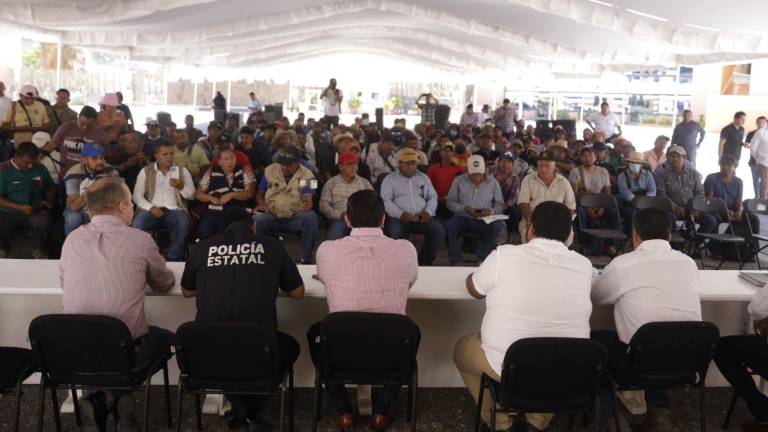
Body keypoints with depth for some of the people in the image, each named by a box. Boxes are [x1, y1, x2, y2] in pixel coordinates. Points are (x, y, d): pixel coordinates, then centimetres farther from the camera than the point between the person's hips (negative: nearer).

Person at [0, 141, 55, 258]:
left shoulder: (40, 168, 9)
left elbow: (51, 187, 23)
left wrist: (49, 201, 2)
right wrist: (20, 207, -19)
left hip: (35, 212, 1)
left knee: (43, 222, -35)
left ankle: (38, 249, -4)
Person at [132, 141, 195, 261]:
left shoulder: (182, 171, 14)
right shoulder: (145, 171, 12)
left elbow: (192, 195, 9)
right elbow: (137, 195, 5)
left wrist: (181, 187, -13)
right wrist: (151, 208, -13)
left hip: (174, 210, 0)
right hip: (152, 209, 0)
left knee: (184, 222, -34)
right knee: (137, 223, -32)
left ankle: (174, 258, -24)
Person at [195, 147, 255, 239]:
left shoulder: (245, 171, 8)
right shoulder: (211, 172, 12)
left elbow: (249, 193, 0)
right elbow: (198, 194, 13)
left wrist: (231, 195, -15)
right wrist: (211, 198, -6)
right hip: (215, 212, 2)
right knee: (203, 230, -25)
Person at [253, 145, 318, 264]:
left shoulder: (307, 176, -3)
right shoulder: (270, 170, 5)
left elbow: (308, 199, -15)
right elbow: (260, 194, 15)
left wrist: (307, 204, -41)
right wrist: (261, 203, -9)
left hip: (295, 218, -1)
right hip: (272, 216, 1)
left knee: (311, 217, -35)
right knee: (256, 220, -32)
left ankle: (306, 260, -21)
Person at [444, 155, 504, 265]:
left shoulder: (493, 182, 7)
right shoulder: (459, 180, 5)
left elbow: (500, 204, 7)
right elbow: (449, 202, 3)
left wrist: (491, 211, -16)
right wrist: (464, 209, -15)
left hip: (484, 221, 0)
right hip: (462, 218, 0)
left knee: (497, 225, -33)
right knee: (447, 225, -32)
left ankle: (482, 260, -22)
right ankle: (456, 261, -21)